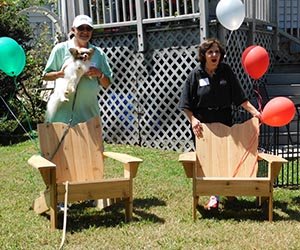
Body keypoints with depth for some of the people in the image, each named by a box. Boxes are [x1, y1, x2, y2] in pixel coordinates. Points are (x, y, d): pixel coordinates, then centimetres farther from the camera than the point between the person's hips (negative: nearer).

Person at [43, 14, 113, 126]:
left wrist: (99, 74, -9)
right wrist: (61, 73, -14)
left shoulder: (98, 53, 10)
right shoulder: (60, 49, 2)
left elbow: (107, 84, 12)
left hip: (88, 113, 3)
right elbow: (45, 76, 5)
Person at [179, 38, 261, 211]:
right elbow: (186, 105, -3)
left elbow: (240, 96, 1)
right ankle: (214, 196, 11)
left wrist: (254, 111, -9)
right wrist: (193, 119, -16)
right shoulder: (196, 74, -4)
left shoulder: (226, 71, 0)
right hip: (203, 124, -1)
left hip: (224, 121, 1)